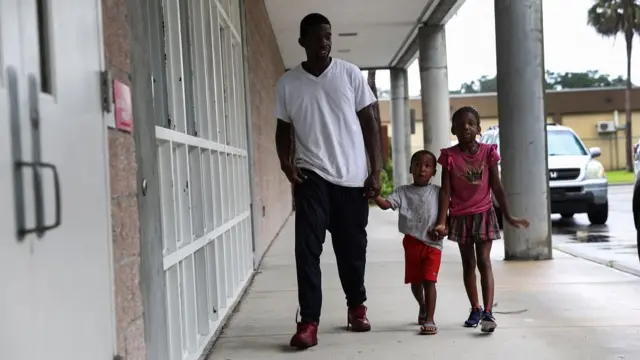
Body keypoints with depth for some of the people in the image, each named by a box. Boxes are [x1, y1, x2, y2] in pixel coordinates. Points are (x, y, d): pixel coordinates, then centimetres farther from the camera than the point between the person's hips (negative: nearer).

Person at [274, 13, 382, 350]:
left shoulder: (350, 74, 1)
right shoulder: (288, 83, 2)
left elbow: (369, 123, 3)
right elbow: (284, 128, 11)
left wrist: (376, 171, -3)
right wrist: (286, 162, -8)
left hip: (353, 176, 0)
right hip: (312, 176, 0)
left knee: (352, 248, 10)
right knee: (307, 247, -11)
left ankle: (356, 306, 32)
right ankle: (308, 321, -7)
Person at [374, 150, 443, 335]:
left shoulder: (437, 192, 2)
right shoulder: (403, 191, 2)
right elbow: (386, 204, -12)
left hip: (432, 243, -2)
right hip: (412, 243, 2)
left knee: (429, 280, -10)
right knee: (415, 281, 17)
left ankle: (429, 319, -8)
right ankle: (423, 307, 44)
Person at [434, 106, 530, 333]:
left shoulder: (488, 152, -5)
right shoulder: (450, 156, -6)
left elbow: (496, 187, 0)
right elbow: (446, 191, -7)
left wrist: (508, 216, 2)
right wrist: (441, 222, -14)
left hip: (483, 214, -1)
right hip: (460, 217, 1)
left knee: (484, 262, -7)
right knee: (468, 264, 11)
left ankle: (488, 312, -11)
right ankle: (475, 309, 24)